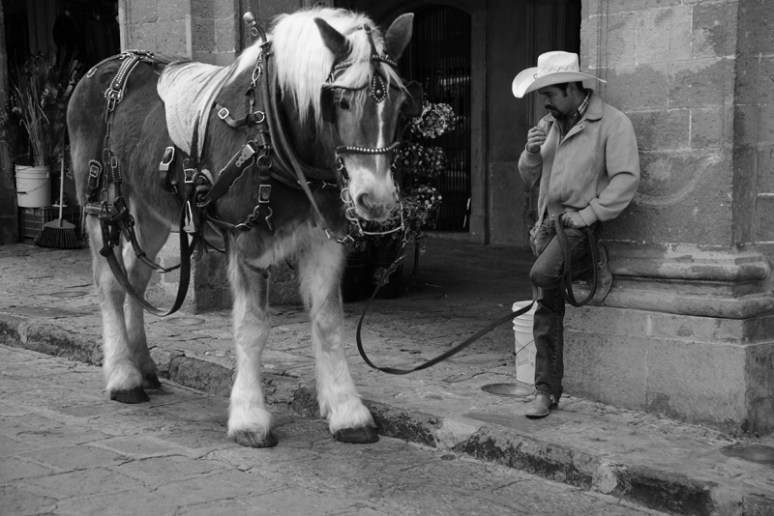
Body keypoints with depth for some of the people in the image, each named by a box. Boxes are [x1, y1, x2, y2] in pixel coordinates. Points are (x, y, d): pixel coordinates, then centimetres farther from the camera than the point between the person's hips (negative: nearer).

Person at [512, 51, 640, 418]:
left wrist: (587, 215, -20)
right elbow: (530, 178, 18)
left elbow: (626, 179, -15)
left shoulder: (612, 123, -6)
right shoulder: (550, 124, 16)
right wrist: (531, 152, -3)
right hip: (548, 223, 6)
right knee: (547, 310, 3)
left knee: (542, 275, -32)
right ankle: (547, 391, 8)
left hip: (581, 225, -6)